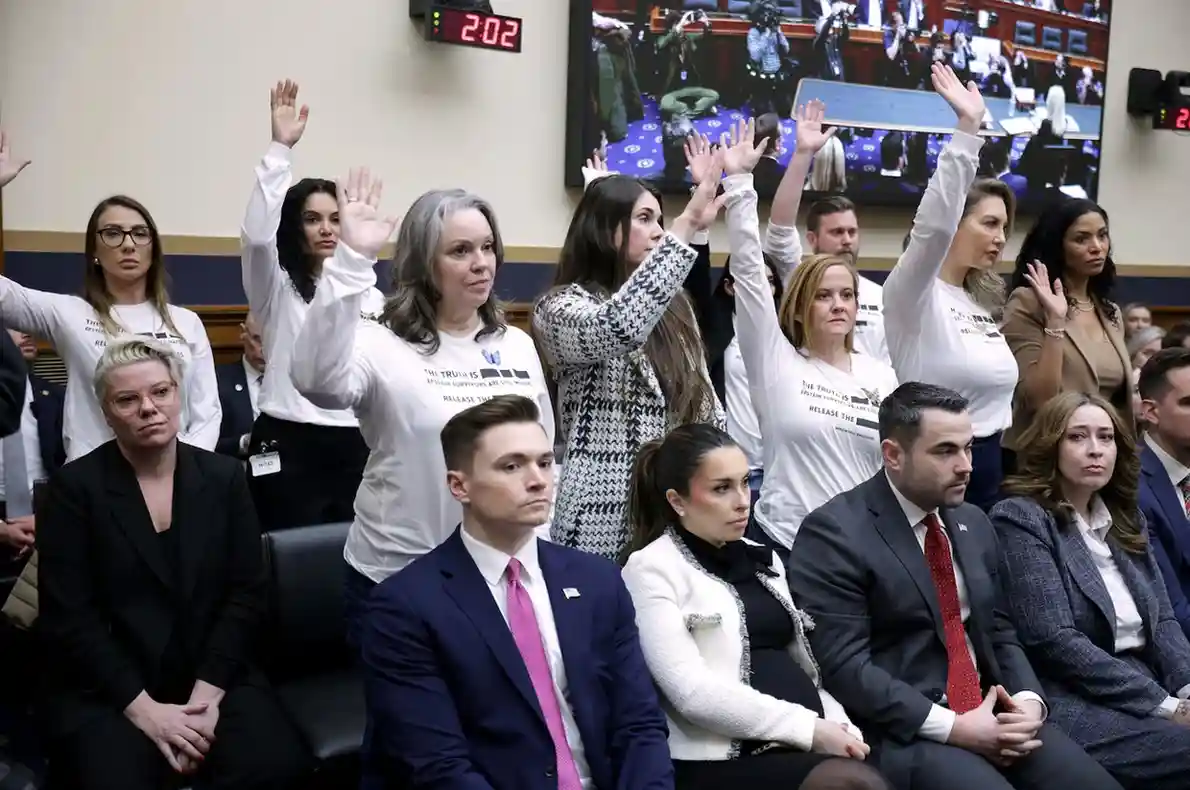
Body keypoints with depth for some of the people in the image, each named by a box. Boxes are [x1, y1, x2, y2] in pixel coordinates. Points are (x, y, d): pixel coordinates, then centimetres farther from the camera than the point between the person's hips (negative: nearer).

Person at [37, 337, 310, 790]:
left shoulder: (224, 476, 5)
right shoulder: (75, 487, -2)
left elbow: (246, 593, 1)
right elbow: (67, 617, -7)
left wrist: (206, 693, -11)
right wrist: (142, 708, -15)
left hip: (214, 676, 2)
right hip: (106, 691, -2)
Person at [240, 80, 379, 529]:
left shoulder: (367, 293, 13)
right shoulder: (277, 286, 2)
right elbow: (256, 235, -20)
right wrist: (280, 148, -24)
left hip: (355, 447, 4)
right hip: (287, 446, -4)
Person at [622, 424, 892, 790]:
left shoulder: (764, 559, 18)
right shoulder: (652, 568, -3)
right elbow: (693, 693, -13)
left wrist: (840, 728, -1)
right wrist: (810, 728, -14)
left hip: (806, 745, 7)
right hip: (724, 758, -6)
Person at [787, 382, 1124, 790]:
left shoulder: (973, 522, 14)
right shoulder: (834, 532, -10)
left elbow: (1000, 632, 18)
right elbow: (844, 664, -15)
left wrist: (1028, 700, -2)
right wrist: (951, 726, -18)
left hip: (992, 712, 7)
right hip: (904, 730, -7)